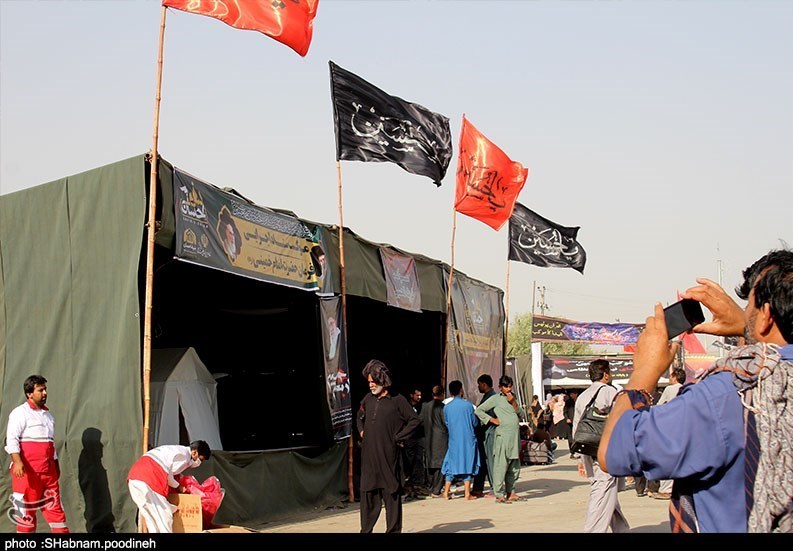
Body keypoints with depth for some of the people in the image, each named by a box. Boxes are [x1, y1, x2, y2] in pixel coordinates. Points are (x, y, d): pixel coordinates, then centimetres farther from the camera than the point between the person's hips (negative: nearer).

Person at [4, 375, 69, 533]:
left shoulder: (48, 415, 21)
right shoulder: (20, 413, -3)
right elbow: (11, 439, -13)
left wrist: (56, 465, 24)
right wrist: (17, 461, -27)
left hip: (48, 470, 7)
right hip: (27, 470, -7)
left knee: (55, 507, 5)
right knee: (26, 509, -3)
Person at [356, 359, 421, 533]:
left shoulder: (397, 400, -4)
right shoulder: (368, 399, 12)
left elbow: (415, 420, -6)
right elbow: (360, 416, 31)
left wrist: (398, 437, -8)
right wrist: (361, 431, 14)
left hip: (388, 455, -5)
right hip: (368, 455, 5)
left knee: (391, 494, 1)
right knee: (368, 493, 7)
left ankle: (393, 530, 9)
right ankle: (366, 530, 14)